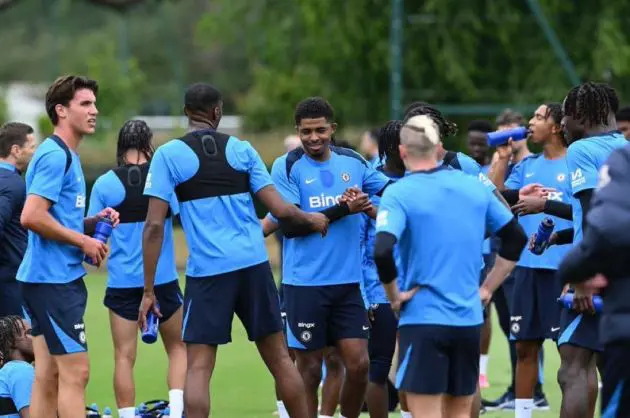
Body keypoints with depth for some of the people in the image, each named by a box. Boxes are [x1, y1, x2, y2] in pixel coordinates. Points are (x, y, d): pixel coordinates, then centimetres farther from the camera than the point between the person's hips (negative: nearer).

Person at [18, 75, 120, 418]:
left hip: (57, 278, 10)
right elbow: (31, 217, -23)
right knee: (75, 372, -10)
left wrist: (93, 222, 8)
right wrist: (83, 241, -15)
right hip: (52, 279, -10)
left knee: (48, 377, 9)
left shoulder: (67, 156, 19)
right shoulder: (55, 155, -13)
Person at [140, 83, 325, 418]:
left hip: (206, 271, -2)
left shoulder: (168, 155, 0)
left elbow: (154, 225, -7)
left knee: (199, 367, -2)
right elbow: (280, 211, 3)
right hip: (254, 265, 2)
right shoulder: (241, 150, 6)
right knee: (279, 358, 12)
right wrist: (312, 220, 25)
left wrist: (149, 291, -3)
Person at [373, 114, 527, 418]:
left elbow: (382, 251, -23)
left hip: (423, 318, -5)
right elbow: (516, 239, 15)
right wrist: (487, 287, 18)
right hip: (469, 320, 5)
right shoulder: (475, 187, 7)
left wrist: (394, 296, -8)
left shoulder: (399, 193, -9)